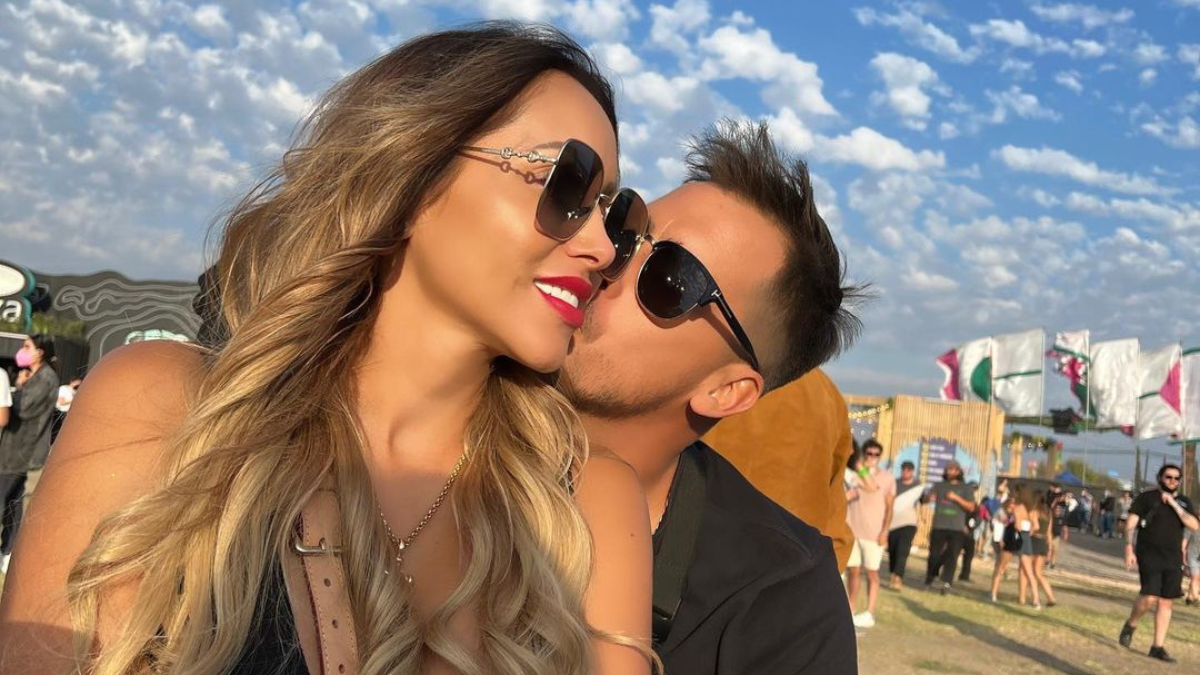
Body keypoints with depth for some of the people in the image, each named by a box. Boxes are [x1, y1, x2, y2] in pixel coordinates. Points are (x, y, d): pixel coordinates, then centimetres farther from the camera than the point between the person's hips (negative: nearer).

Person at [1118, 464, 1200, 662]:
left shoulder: (1184, 502, 11)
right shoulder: (1147, 497, 1)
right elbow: (1131, 524, -3)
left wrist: (1173, 503, -10)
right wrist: (1129, 549, -13)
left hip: (1173, 559, 4)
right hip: (1149, 555, -4)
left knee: (1165, 602, 5)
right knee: (1149, 597, -17)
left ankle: (1158, 646, 12)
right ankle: (1130, 625, 11)